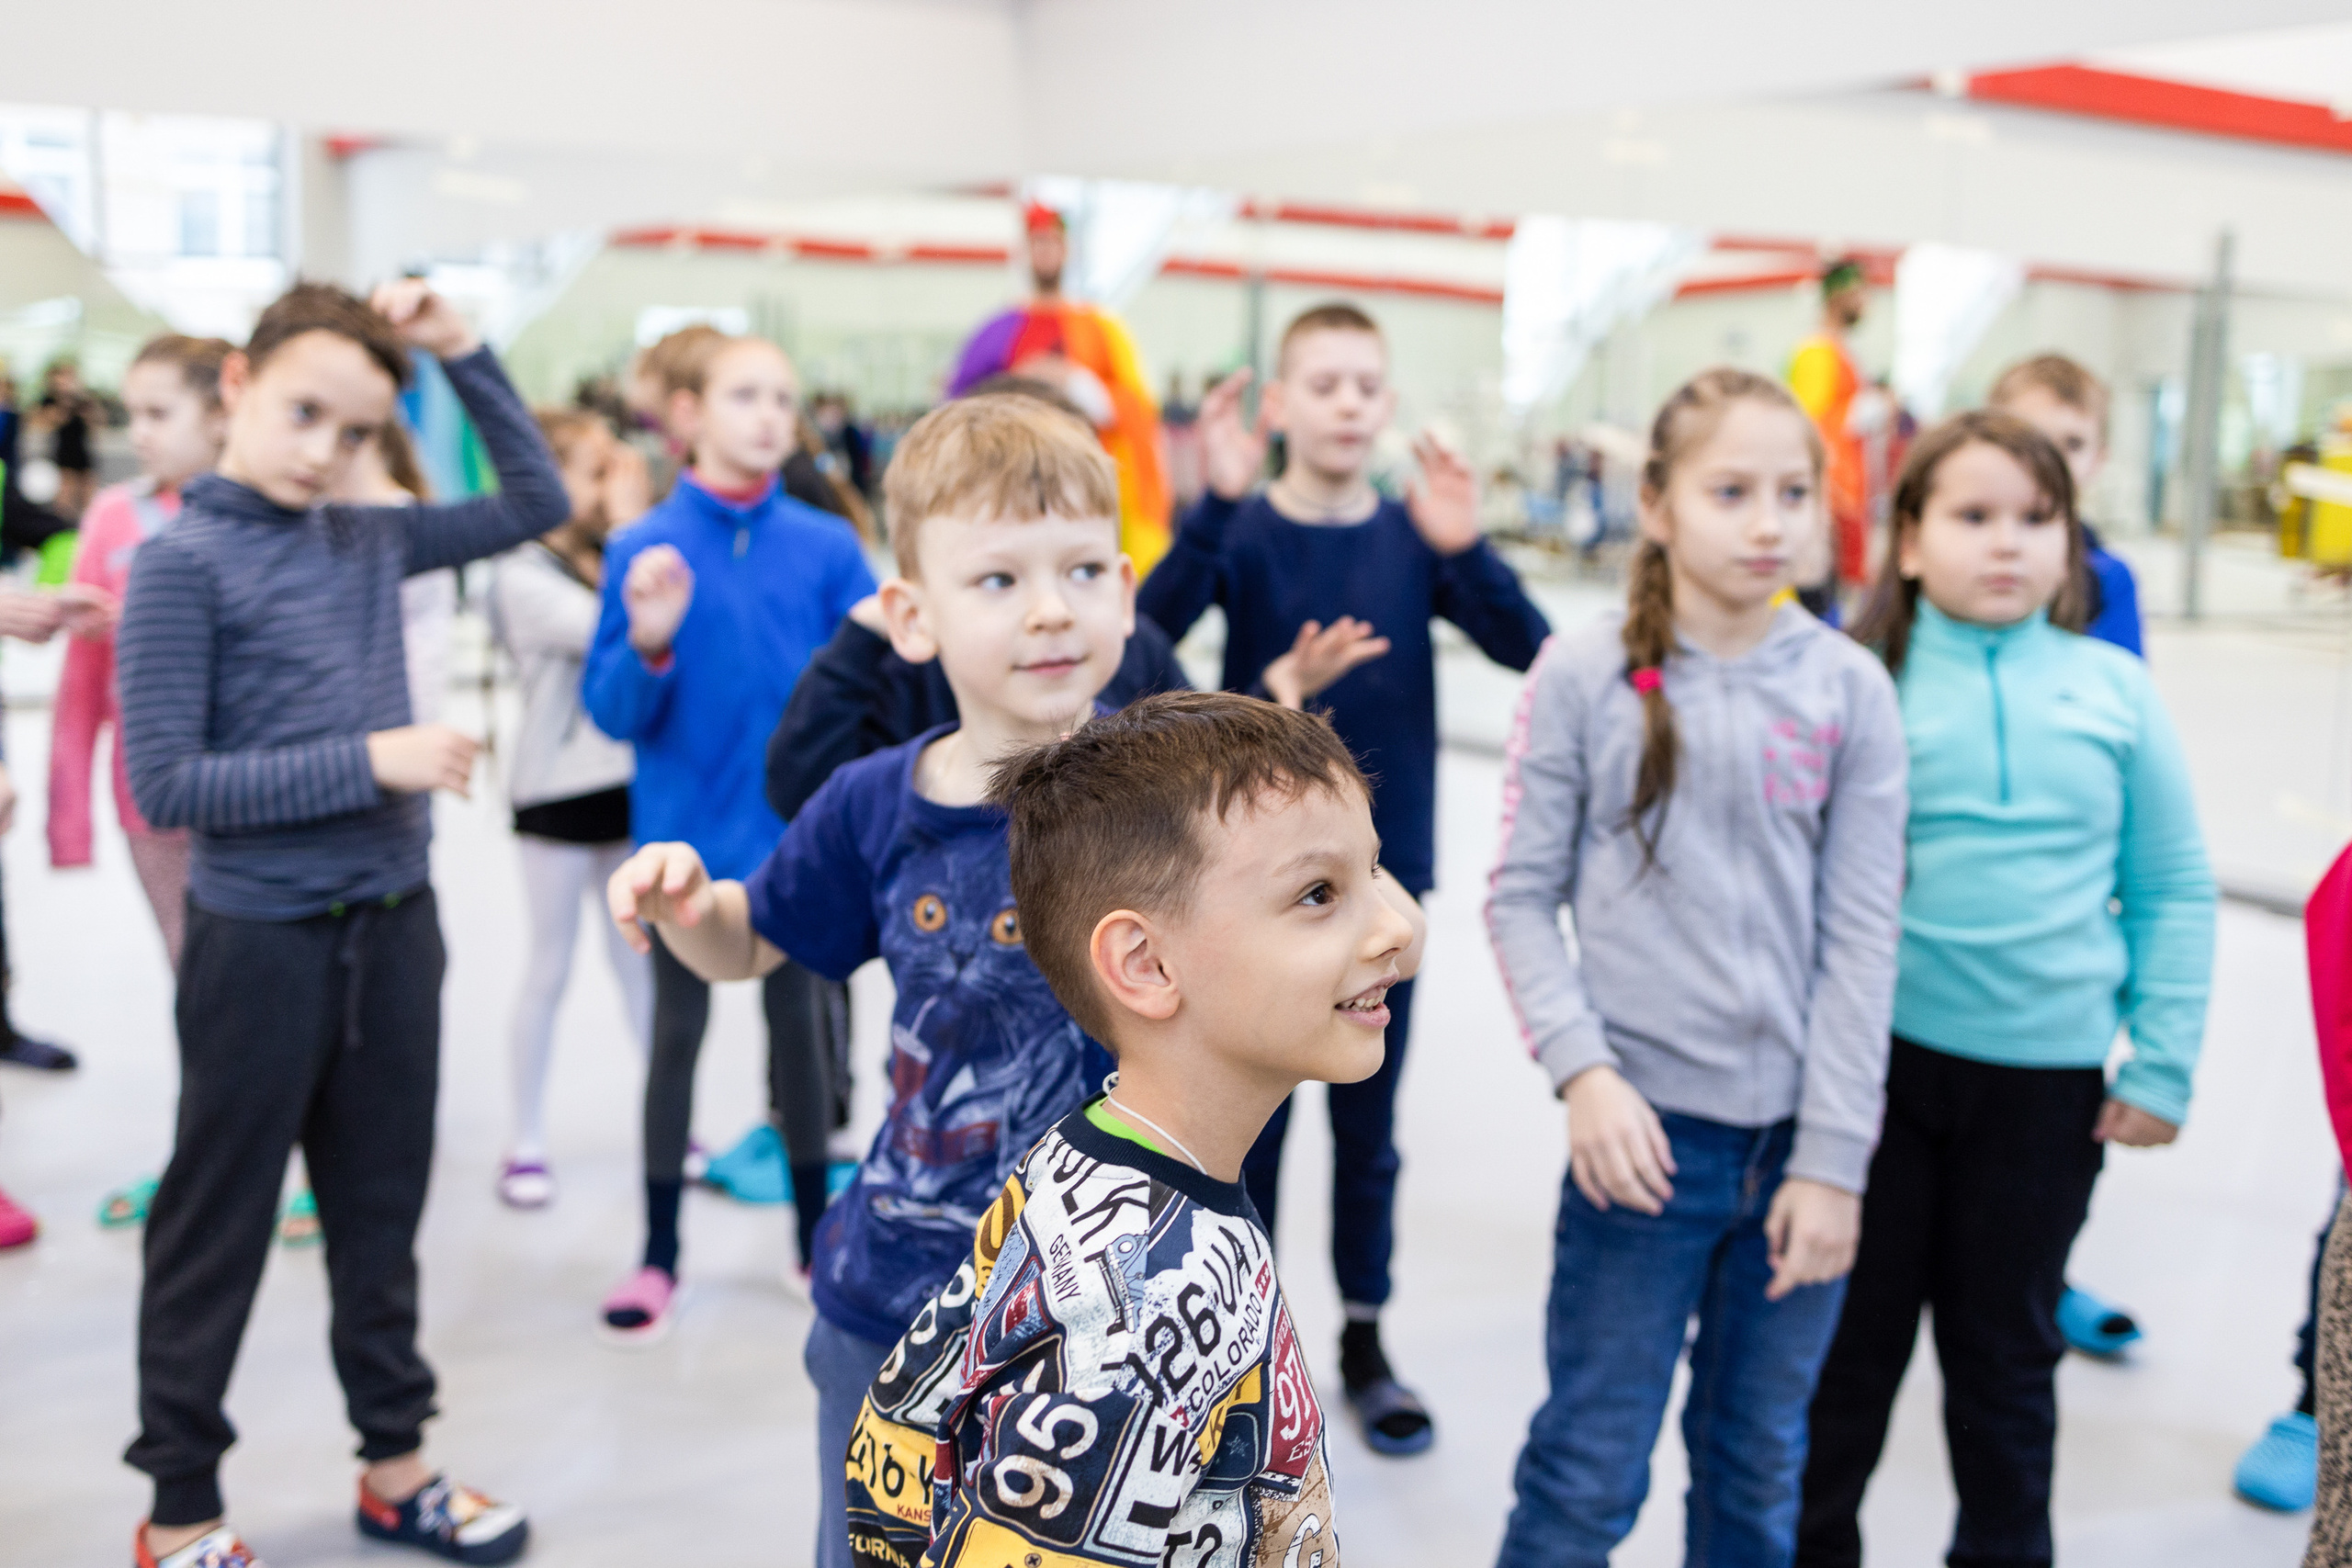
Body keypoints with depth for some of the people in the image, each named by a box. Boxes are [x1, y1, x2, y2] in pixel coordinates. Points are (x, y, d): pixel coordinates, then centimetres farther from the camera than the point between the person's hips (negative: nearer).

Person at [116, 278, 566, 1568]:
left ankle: (394, 1461, 32)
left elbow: (535, 503, 13)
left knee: (380, 1215, 17)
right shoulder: (182, 561, -11)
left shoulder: (371, 542, 4)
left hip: (393, 926, 5)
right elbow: (167, 783, -15)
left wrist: (465, 356, 3)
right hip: (261, 940, -5)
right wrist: (368, 761, -19)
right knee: (217, 1230, 9)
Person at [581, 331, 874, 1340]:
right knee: (677, 1033, 11)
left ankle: (815, 1235, 32)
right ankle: (659, 1255, 25)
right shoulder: (645, 550, -6)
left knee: (799, 1024, 14)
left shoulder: (826, 547, -4)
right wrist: (650, 646, -25)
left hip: (797, 836, 1)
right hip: (687, 840, -1)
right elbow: (615, 713, -7)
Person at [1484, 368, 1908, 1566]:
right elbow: (1523, 897, -1)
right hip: (1645, 1125, -2)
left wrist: (1834, 1158, -4)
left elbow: (1861, 934, 0)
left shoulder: (1849, 690, 1)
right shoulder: (1585, 677, -3)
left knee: (1760, 1469, 16)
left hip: (1797, 1143, 2)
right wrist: (1583, 1073, -14)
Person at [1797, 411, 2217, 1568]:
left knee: (2007, 1352, 17)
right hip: (1876, 1058, -1)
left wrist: (2161, 1062, -1)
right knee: (1850, 1341, 14)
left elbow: (2173, 891, 3)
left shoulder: (2113, 688, -1)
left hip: (2049, 1076, 1)